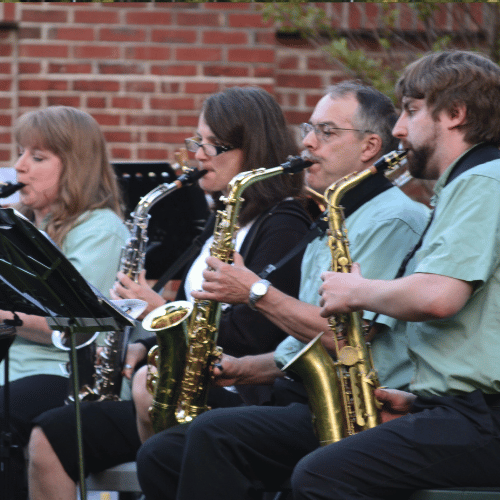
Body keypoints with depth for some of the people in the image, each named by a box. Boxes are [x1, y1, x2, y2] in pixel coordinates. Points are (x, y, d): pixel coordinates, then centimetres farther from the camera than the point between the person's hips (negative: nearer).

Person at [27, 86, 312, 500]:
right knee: (49, 438, -2)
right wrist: (143, 346, 4)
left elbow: (250, 337, -18)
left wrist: (161, 311, -11)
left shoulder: (282, 227, -9)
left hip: (235, 395, -9)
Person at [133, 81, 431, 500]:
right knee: (159, 456, -4)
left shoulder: (394, 220, -8)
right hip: (304, 402, 10)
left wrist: (257, 292, -11)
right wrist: (244, 369, 9)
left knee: (215, 435, -30)